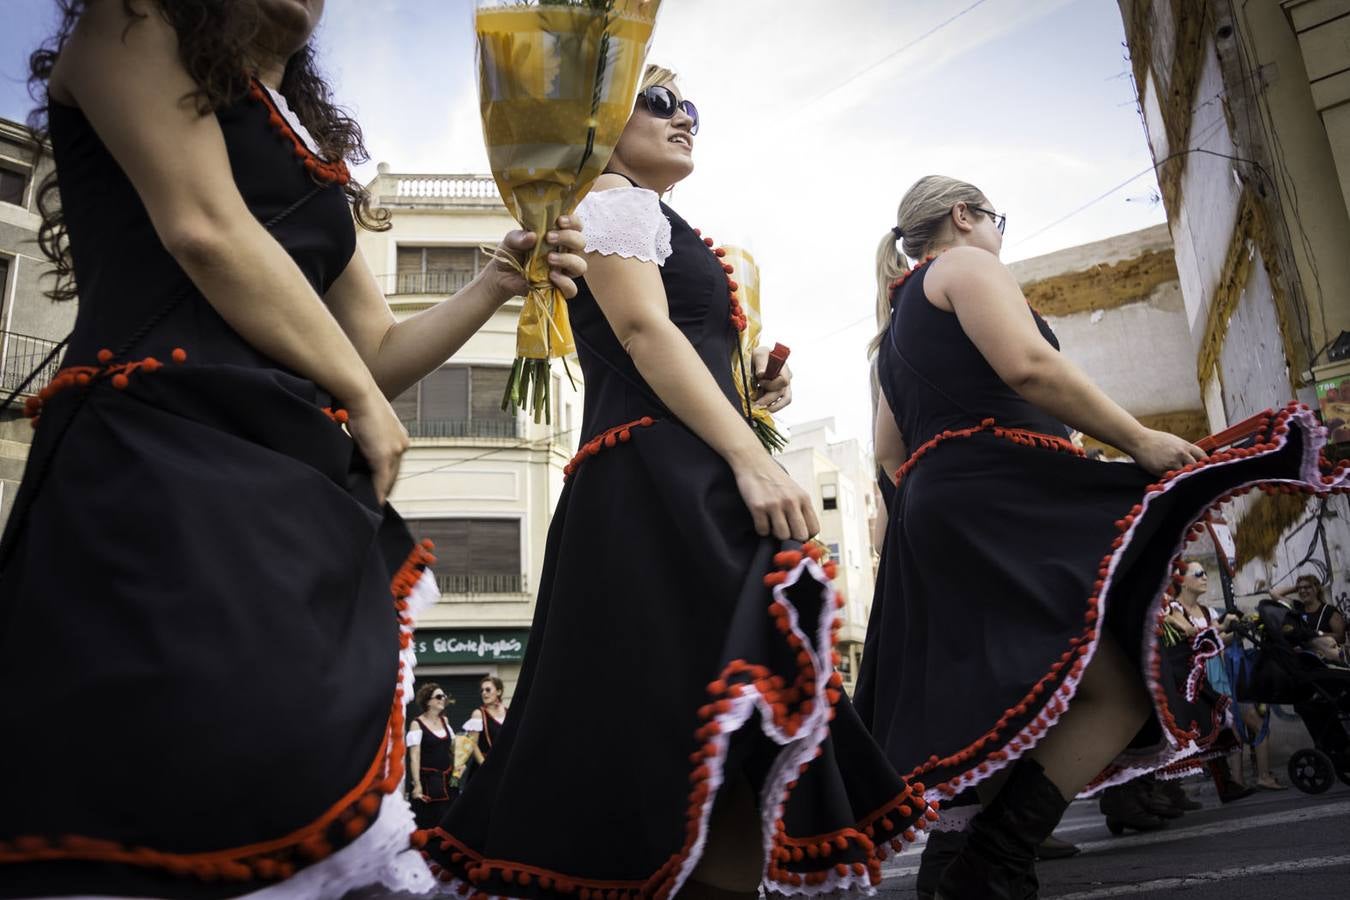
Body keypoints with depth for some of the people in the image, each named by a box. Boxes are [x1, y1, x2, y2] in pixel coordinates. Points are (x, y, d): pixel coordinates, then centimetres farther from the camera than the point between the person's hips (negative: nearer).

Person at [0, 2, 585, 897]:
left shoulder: (318, 162, 26)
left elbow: (379, 355, 24)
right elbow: (206, 228, -7)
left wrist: (500, 282, 9)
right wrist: (362, 400, -2)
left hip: (300, 491, 7)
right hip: (162, 466, -7)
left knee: (290, 819, 4)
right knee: (179, 825, -14)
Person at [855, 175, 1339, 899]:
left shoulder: (899, 323, 31)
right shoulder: (966, 265, 4)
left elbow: (889, 443, 28)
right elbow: (1027, 365, -14)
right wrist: (1140, 441, -10)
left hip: (934, 514, 10)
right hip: (1000, 496, -10)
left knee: (1017, 701, 7)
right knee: (1122, 685, -12)